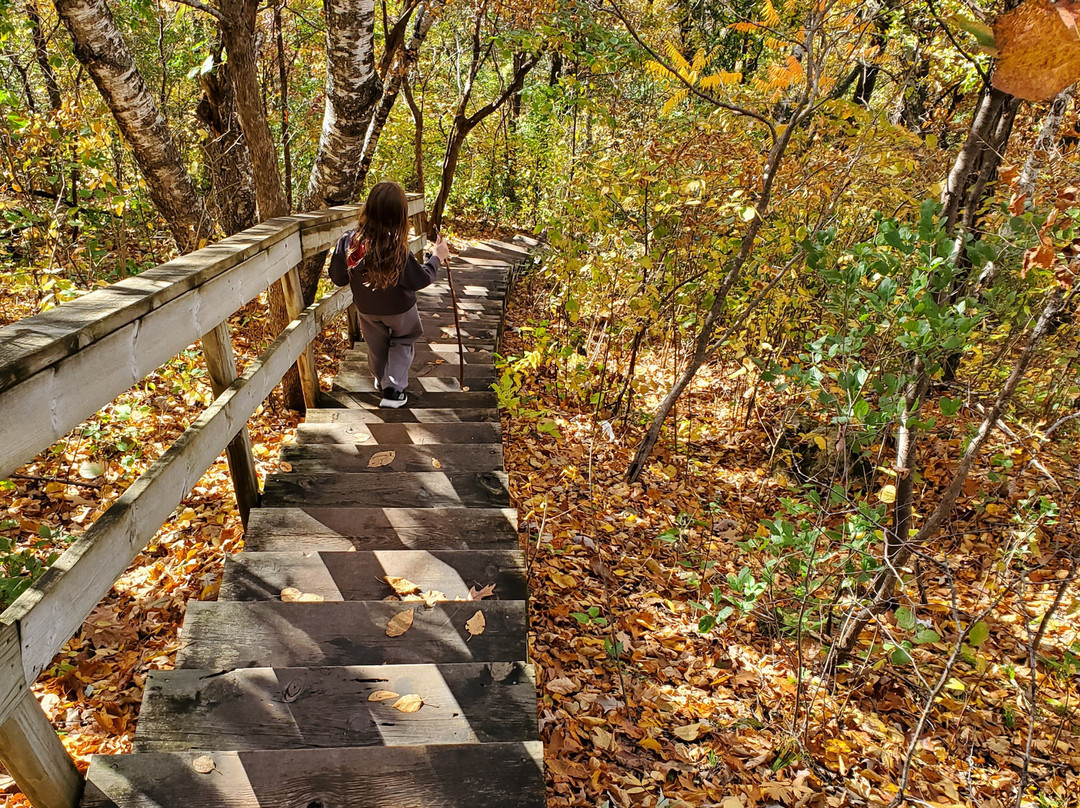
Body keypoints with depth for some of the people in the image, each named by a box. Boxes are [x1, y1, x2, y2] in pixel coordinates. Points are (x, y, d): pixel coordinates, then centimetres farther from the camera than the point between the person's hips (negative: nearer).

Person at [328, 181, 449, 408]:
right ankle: (393, 389, 14)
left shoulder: (348, 242, -23)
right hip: (400, 310, -3)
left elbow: (338, 278, -11)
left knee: (377, 346, 27)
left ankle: (382, 381, 49)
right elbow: (420, 280, -20)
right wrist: (437, 257, -7)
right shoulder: (398, 249, -34)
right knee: (402, 342, 23)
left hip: (367, 310, 3)